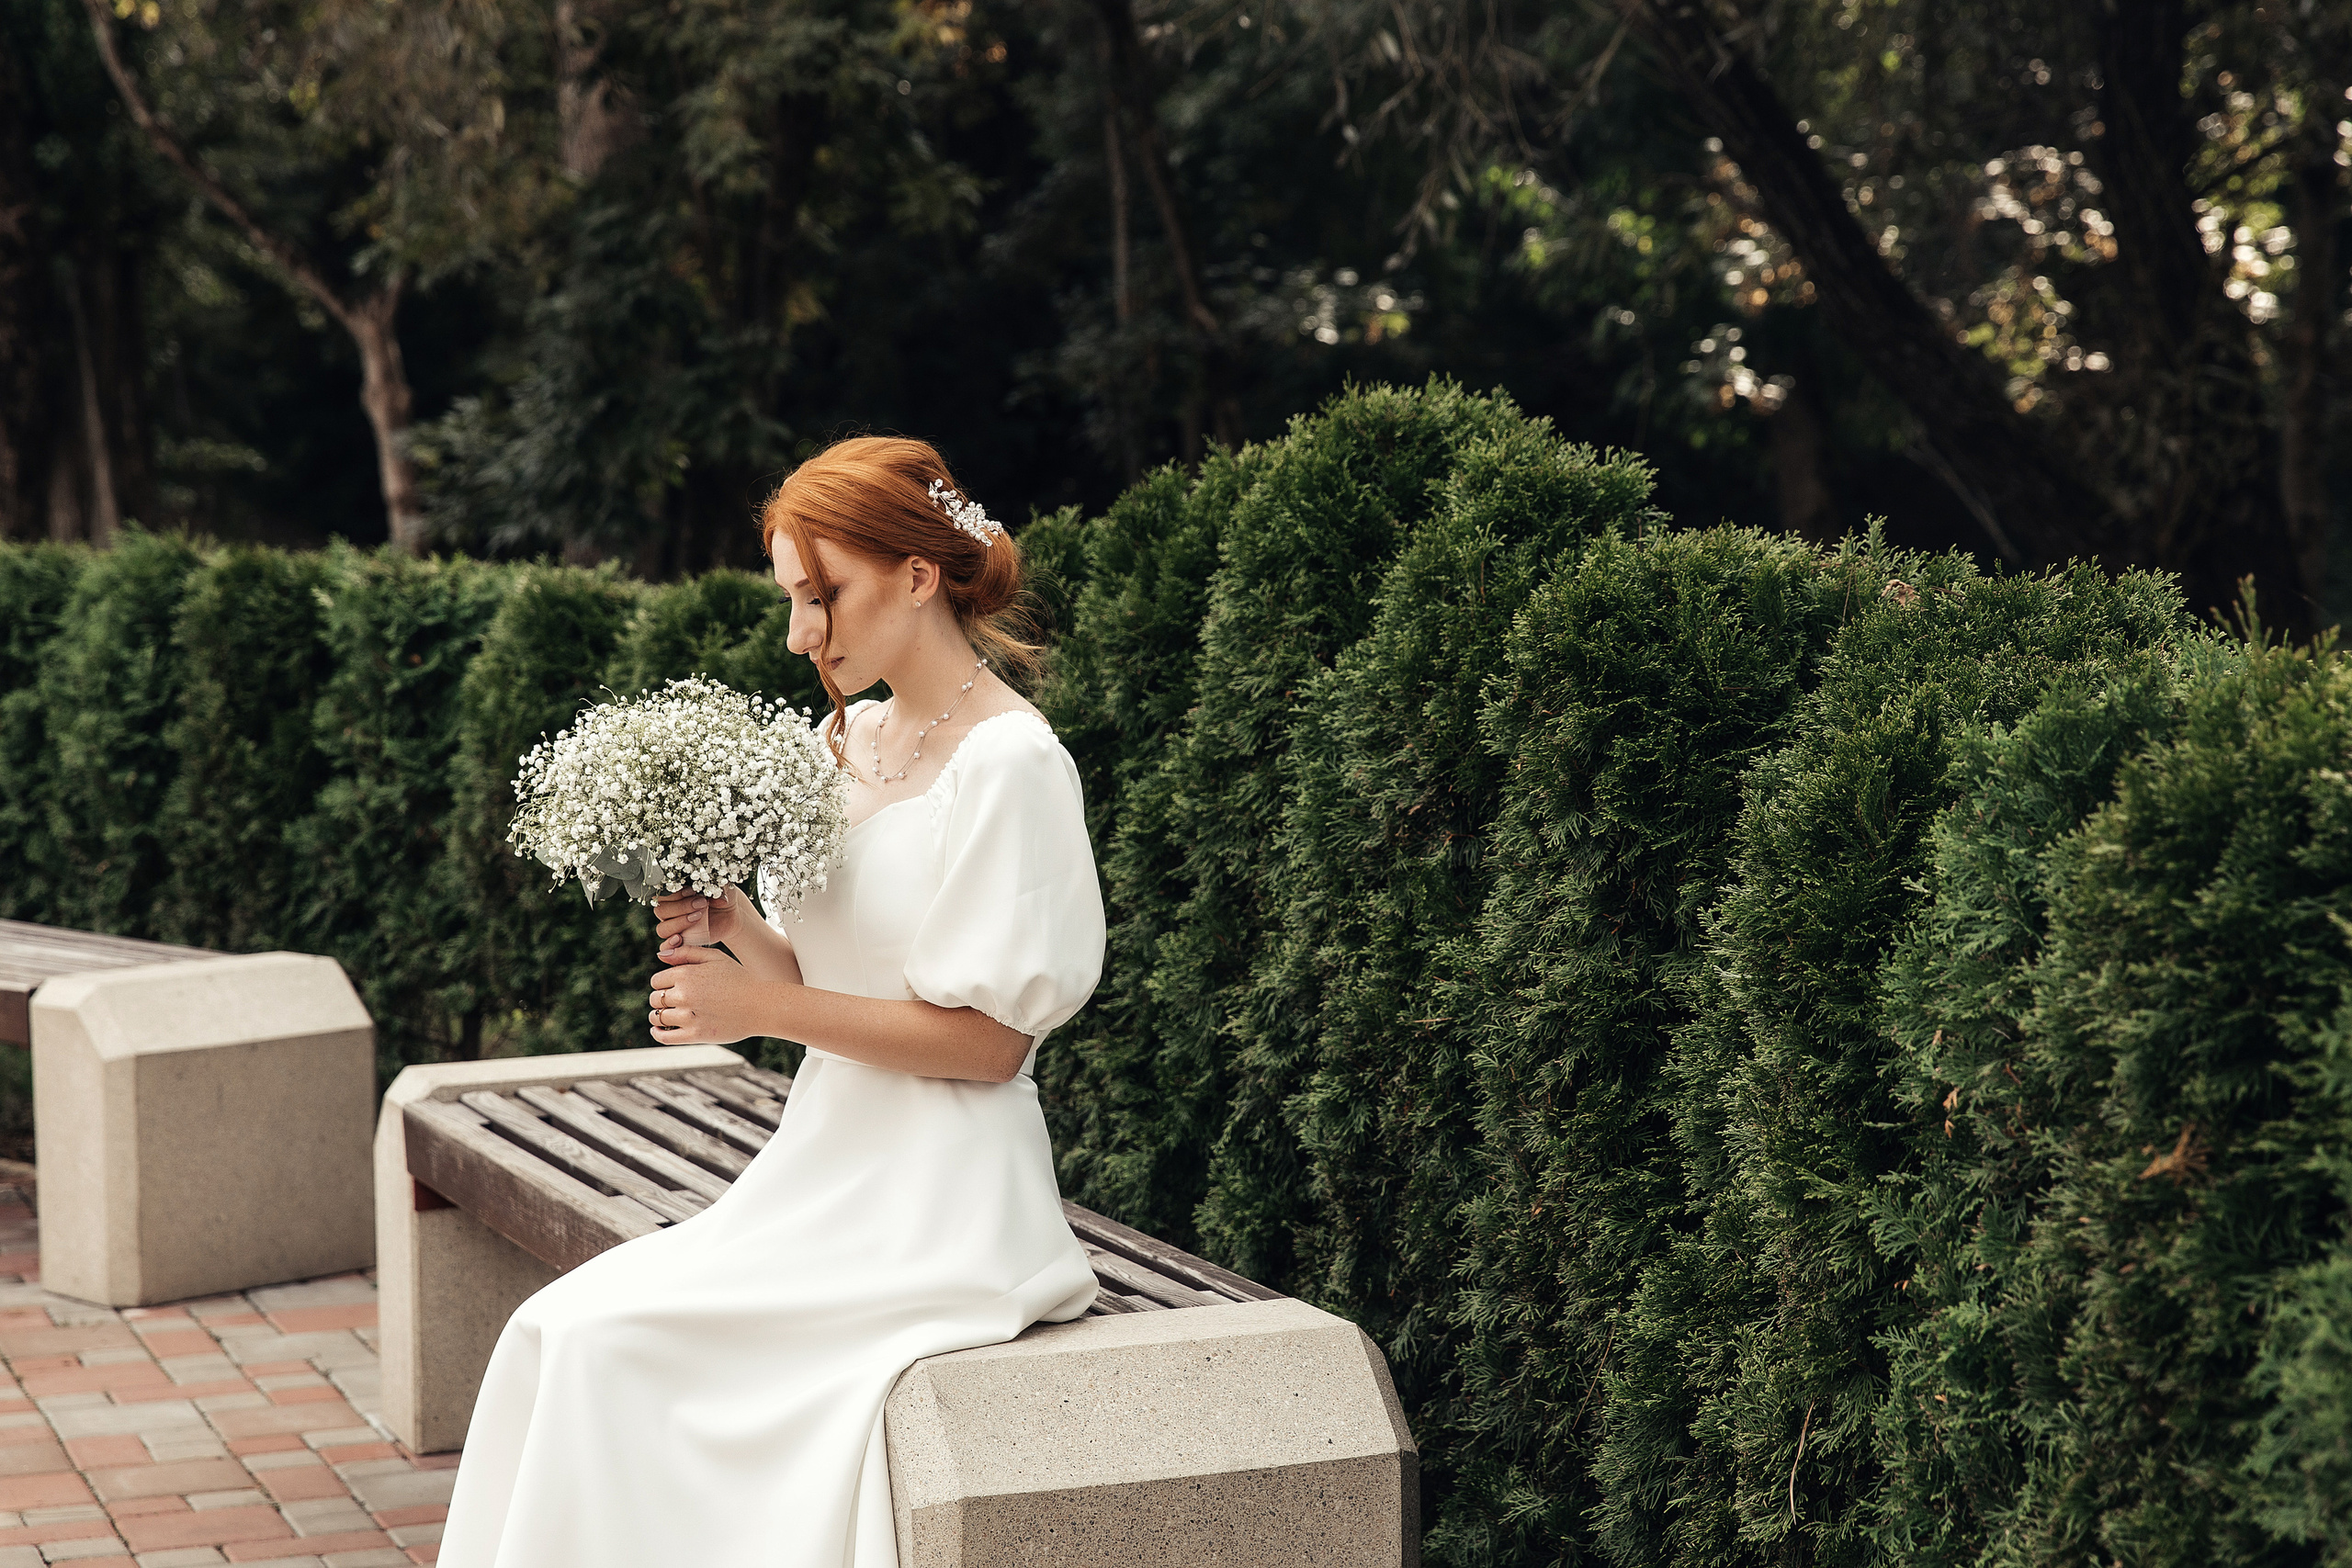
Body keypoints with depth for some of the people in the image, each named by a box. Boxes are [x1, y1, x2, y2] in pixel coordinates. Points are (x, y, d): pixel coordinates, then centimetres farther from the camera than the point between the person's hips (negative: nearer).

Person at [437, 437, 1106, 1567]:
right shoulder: (849, 740, 11)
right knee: (565, 1331, -8)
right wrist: (736, 927, -5)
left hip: (937, 1209, -8)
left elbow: (988, 1039, -16)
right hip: (829, 1170, 8)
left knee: (605, 1343, -17)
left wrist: (766, 1006, -15)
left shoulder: (1008, 763, -14)